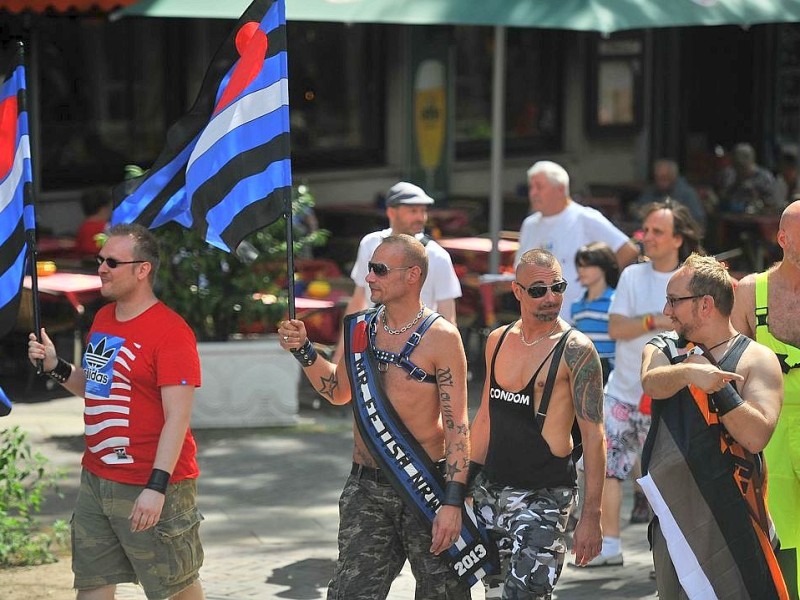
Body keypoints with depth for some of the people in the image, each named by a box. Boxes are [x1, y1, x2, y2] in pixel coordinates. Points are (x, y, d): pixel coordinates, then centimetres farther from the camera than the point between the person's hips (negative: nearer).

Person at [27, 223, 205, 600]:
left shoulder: (170, 331, -16)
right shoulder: (103, 319, 11)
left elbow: (178, 417, -20)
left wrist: (157, 486, -25)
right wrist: (56, 367, 5)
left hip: (150, 487, -8)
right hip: (96, 480, 8)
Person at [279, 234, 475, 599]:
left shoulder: (440, 338, -10)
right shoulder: (358, 329, 7)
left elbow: (457, 426, -12)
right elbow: (340, 392, 23)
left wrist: (453, 502, -19)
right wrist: (303, 351, 8)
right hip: (367, 487, 4)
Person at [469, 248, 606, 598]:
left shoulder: (575, 350, -10)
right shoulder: (498, 340, 9)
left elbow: (593, 435, -11)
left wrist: (591, 515, -16)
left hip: (544, 494, -6)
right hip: (490, 490, 6)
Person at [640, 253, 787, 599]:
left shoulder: (757, 360, -3)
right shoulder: (662, 349, 9)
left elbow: (756, 436, -16)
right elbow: (652, 383, -16)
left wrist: (717, 384, -15)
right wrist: (689, 371, -36)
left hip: (732, 511, -4)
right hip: (673, 512, 4)